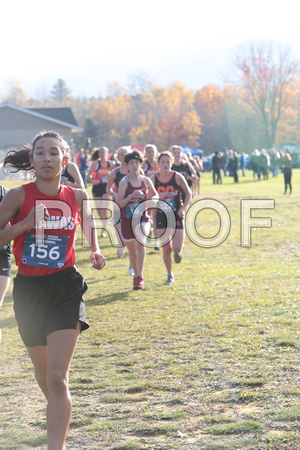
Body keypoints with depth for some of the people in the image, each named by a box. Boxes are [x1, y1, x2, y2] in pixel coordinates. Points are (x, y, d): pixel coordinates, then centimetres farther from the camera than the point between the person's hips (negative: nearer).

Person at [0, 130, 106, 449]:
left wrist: (95, 251, 6)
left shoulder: (76, 196, -1)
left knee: (57, 378, -14)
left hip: (65, 288, -1)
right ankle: (58, 415, 49)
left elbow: (87, 219, 22)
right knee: (43, 374, 18)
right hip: (28, 290, 1)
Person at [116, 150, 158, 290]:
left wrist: (151, 200, -3)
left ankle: (140, 277, -24)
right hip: (127, 220, 0)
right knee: (133, 253, 11)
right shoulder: (125, 181, -7)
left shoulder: (146, 180, 2)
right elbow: (118, 204, -12)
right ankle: (137, 276, 37)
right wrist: (131, 196, -24)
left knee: (140, 241, -29)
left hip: (143, 218, 0)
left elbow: (155, 195, 19)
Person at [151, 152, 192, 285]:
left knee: (177, 247, -12)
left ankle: (178, 251, 27)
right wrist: (157, 198, -16)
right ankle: (170, 275, 19)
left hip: (177, 216, -1)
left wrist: (183, 208, -8)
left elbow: (188, 193, 4)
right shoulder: (154, 179, -1)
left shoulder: (177, 177, -5)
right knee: (166, 249, 1)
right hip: (162, 216, 1)